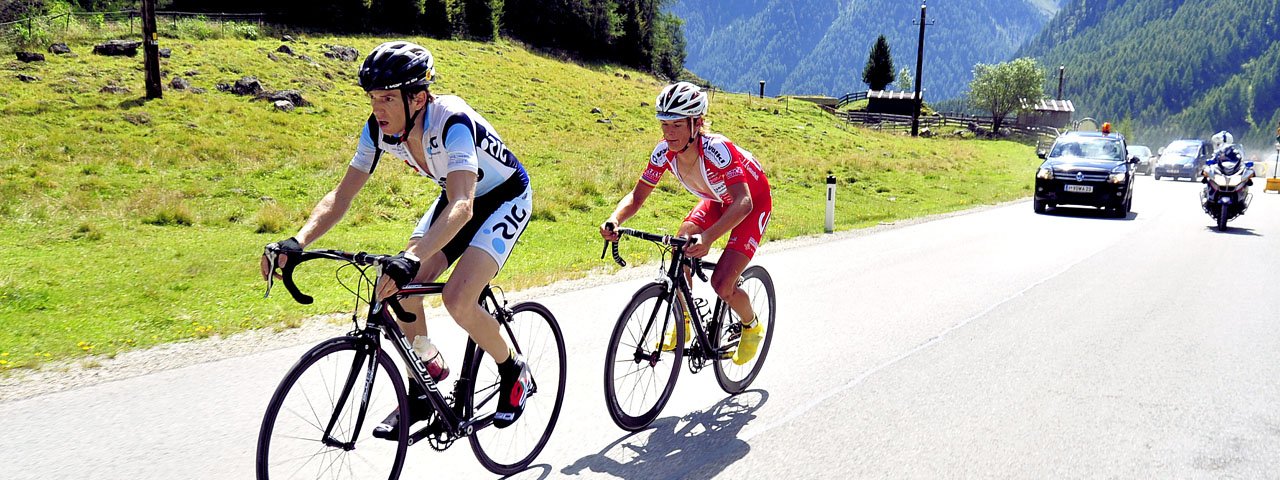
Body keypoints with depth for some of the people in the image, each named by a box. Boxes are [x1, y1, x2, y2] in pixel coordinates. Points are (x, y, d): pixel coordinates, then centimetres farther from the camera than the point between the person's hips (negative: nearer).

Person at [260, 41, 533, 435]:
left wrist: (412, 259, -62)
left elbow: (462, 206, -49)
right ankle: (421, 392, 12)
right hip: (457, 198, 7)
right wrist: (296, 243, -30)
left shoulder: (452, 122, -36)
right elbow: (341, 196, -14)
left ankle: (514, 372, 5)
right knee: (401, 288, -10)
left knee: (457, 299, -24)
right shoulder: (380, 128, -17)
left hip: (505, 199, -7)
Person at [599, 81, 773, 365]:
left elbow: (743, 202, -48)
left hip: (753, 202, -6)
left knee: (722, 283, -18)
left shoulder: (716, 150, -38)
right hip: (716, 201, 6)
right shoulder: (664, 152, -21)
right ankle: (683, 324, 7)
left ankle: (752, 327, 14)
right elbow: (637, 196, -14)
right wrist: (615, 220, -37)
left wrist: (708, 237, -64)